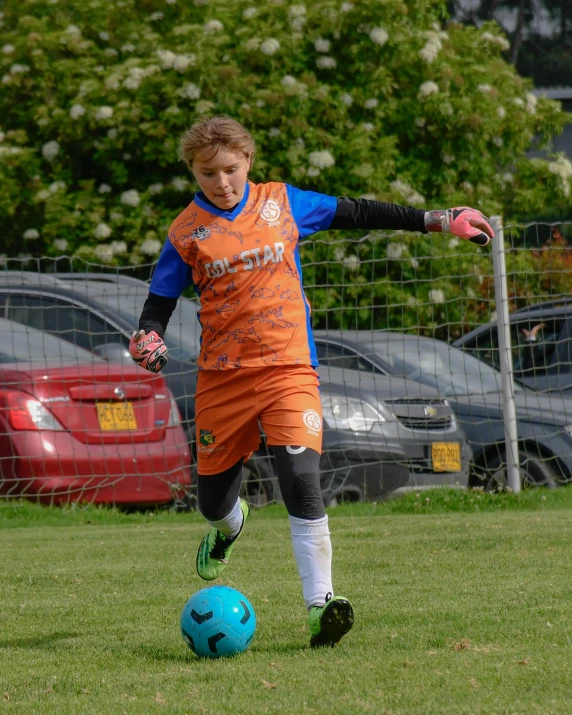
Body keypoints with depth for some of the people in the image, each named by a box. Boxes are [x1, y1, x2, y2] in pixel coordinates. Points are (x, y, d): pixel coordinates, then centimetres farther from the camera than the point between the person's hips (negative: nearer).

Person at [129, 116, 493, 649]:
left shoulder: (282, 203, 5)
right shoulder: (187, 233, 1)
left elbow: (355, 214, 15)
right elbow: (160, 302, 8)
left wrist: (435, 221, 16)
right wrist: (148, 339, -14)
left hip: (288, 369, -1)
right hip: (222, 376, 1)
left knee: (300, 478, -20)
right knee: (213, 498, 10)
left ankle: (321, 605, -21)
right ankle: (228, 527, 51)